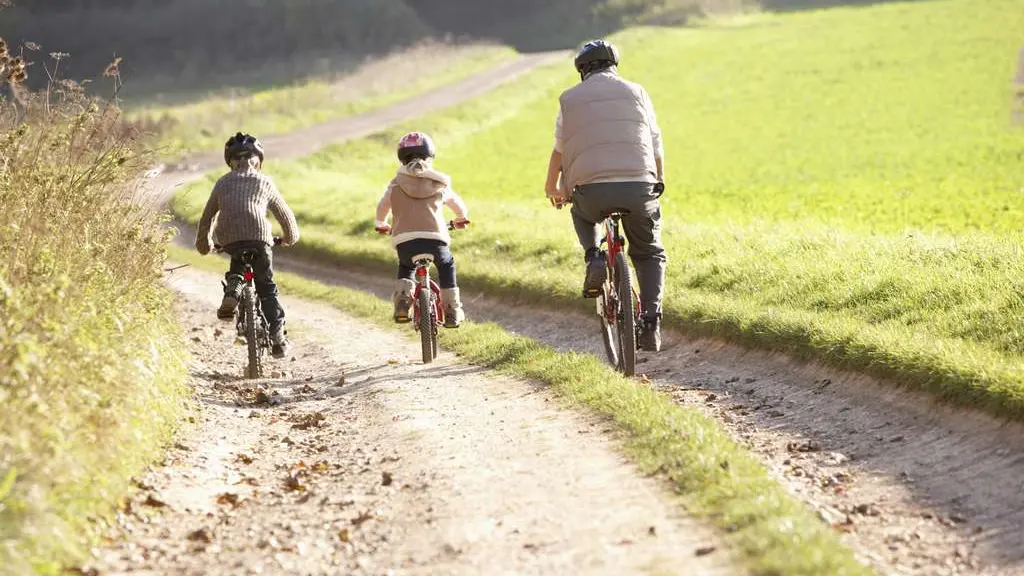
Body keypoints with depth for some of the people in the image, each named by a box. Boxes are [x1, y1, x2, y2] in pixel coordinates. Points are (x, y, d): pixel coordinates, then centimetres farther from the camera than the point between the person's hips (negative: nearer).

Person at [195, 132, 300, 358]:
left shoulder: (223, 182, 24)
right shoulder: (264, 181, 21)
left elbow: (207, 216, 29)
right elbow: (284, 213, 28)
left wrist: (202, 243, 43)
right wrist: (291, 236, 46)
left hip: (227, 237, 1)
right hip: (258, 234, -1)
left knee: (238, 264, 33)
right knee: (266, 286, 10)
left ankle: (231, 293, 3)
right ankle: (277, 336, 2)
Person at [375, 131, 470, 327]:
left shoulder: (396, 184, 18)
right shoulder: (439, 184, 21)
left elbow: (382, 207, 31)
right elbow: (458, 205, 38)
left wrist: (381, 224, 55)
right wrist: (462, 219, 62)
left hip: (404, 240, 0)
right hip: (435, 238, 0)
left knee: (406, 267, 34)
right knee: (446, 265, 32)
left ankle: (403, 300, 9)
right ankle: (452, 311, 26)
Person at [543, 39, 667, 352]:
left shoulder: (570, 99, 16)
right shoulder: (635, 92, 16)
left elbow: (559, 151, 23)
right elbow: (656, 145, 19)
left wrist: (551, 187, 41)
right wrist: (659, 181, 37)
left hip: (591, 189, 0)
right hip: (639, 186, 0)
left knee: (582, 213, 36)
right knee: (649, 253, 20)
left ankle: (594, 258, 9)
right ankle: (650, 322, 2)